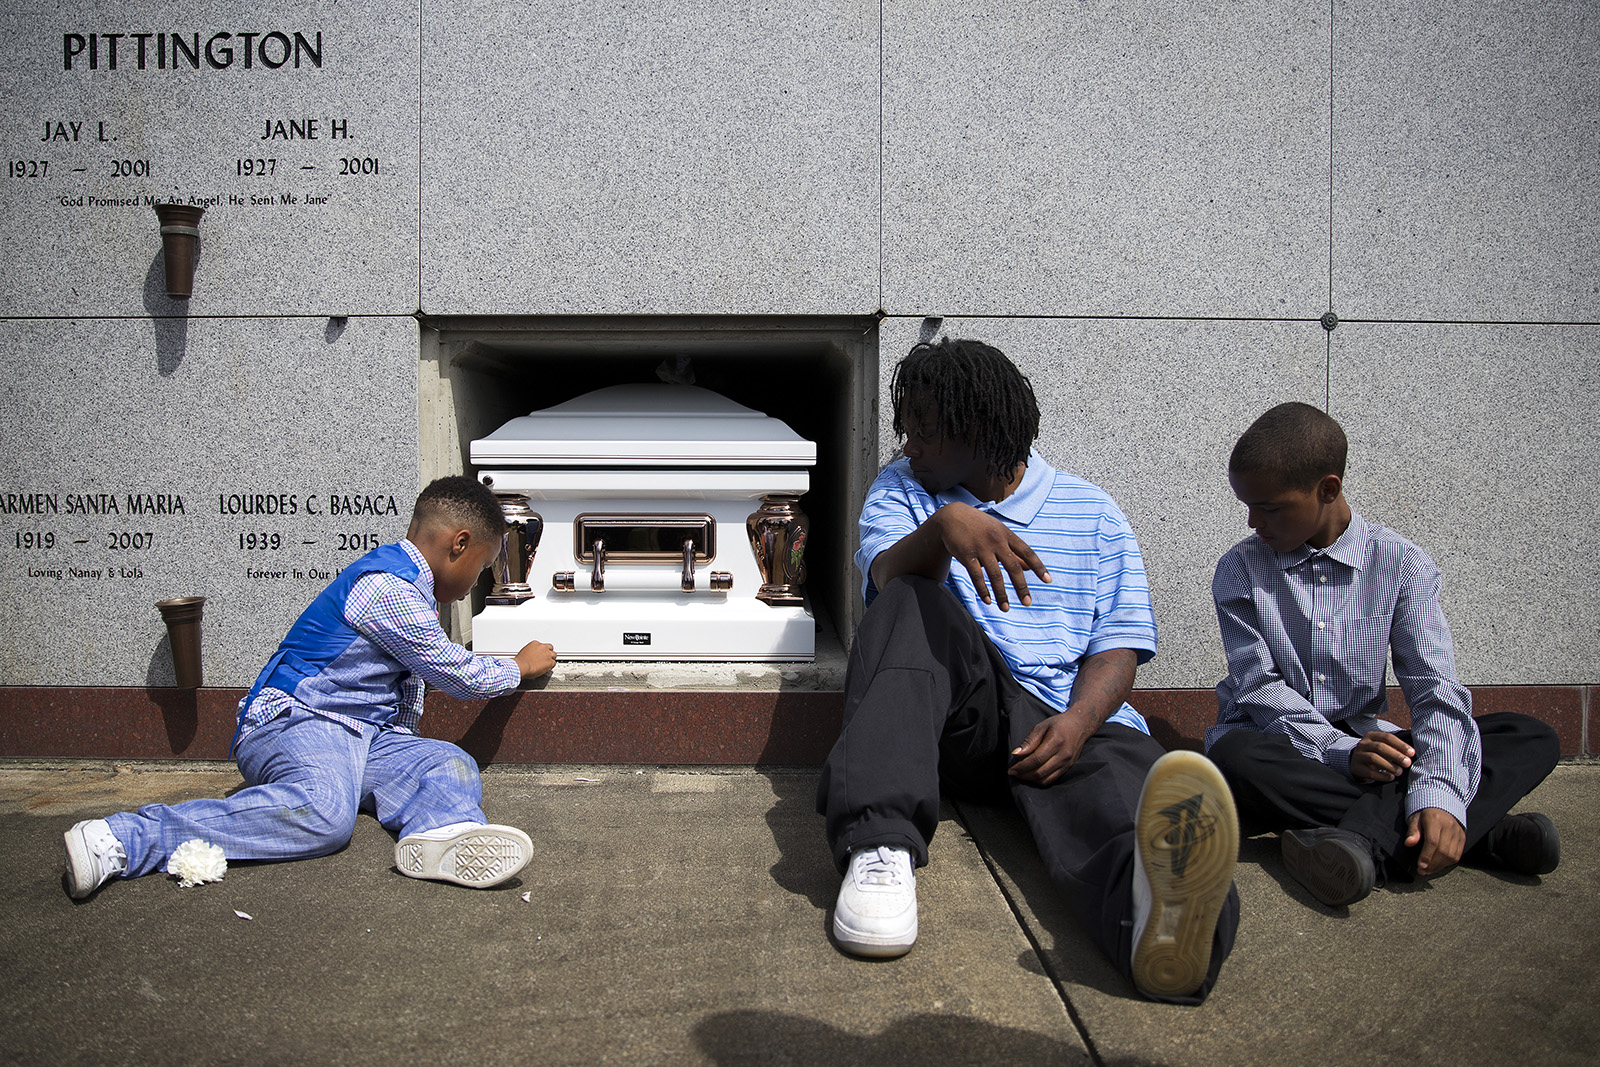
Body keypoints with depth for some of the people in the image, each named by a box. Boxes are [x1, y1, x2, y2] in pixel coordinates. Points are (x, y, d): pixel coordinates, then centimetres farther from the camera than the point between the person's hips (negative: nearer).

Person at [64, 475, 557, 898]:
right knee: (322, 810, -39)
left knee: (452, 765, -16)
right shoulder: (386, 588, -11)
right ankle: (121, 840, -37)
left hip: (363, 735, 9)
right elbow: (457, 674, -3)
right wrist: (518, 667, 14)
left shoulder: (407, 588, 23)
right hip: (292, 723, -9)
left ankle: (441, 833, -51)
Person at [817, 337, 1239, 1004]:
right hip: (952, 714, 1)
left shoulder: (1091, 512, 16)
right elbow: (890, 576, -5)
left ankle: (1163, 910, -70)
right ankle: (880, 848, -45)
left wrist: (1078, 721, -16)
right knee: (909, 604, -29)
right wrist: (944, 525, -28)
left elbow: (1117, 645, 6)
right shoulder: (901, 489, 18)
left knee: (1119, 766, -35)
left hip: (1067, 714, 0)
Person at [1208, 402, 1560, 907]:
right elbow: (1259, 689, -11)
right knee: (1235, 757, -37)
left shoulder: (1401, 564, -2)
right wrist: (1341, 751, -28)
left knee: (1533, 738, -14)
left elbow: (1437, 689, -12)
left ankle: (1360, 839, -37)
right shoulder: (1240, 570, -3)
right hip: (1282, 748, -2)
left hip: (1368, 743, 2)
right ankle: (1482, 835, -32)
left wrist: (1438, 794, -30)